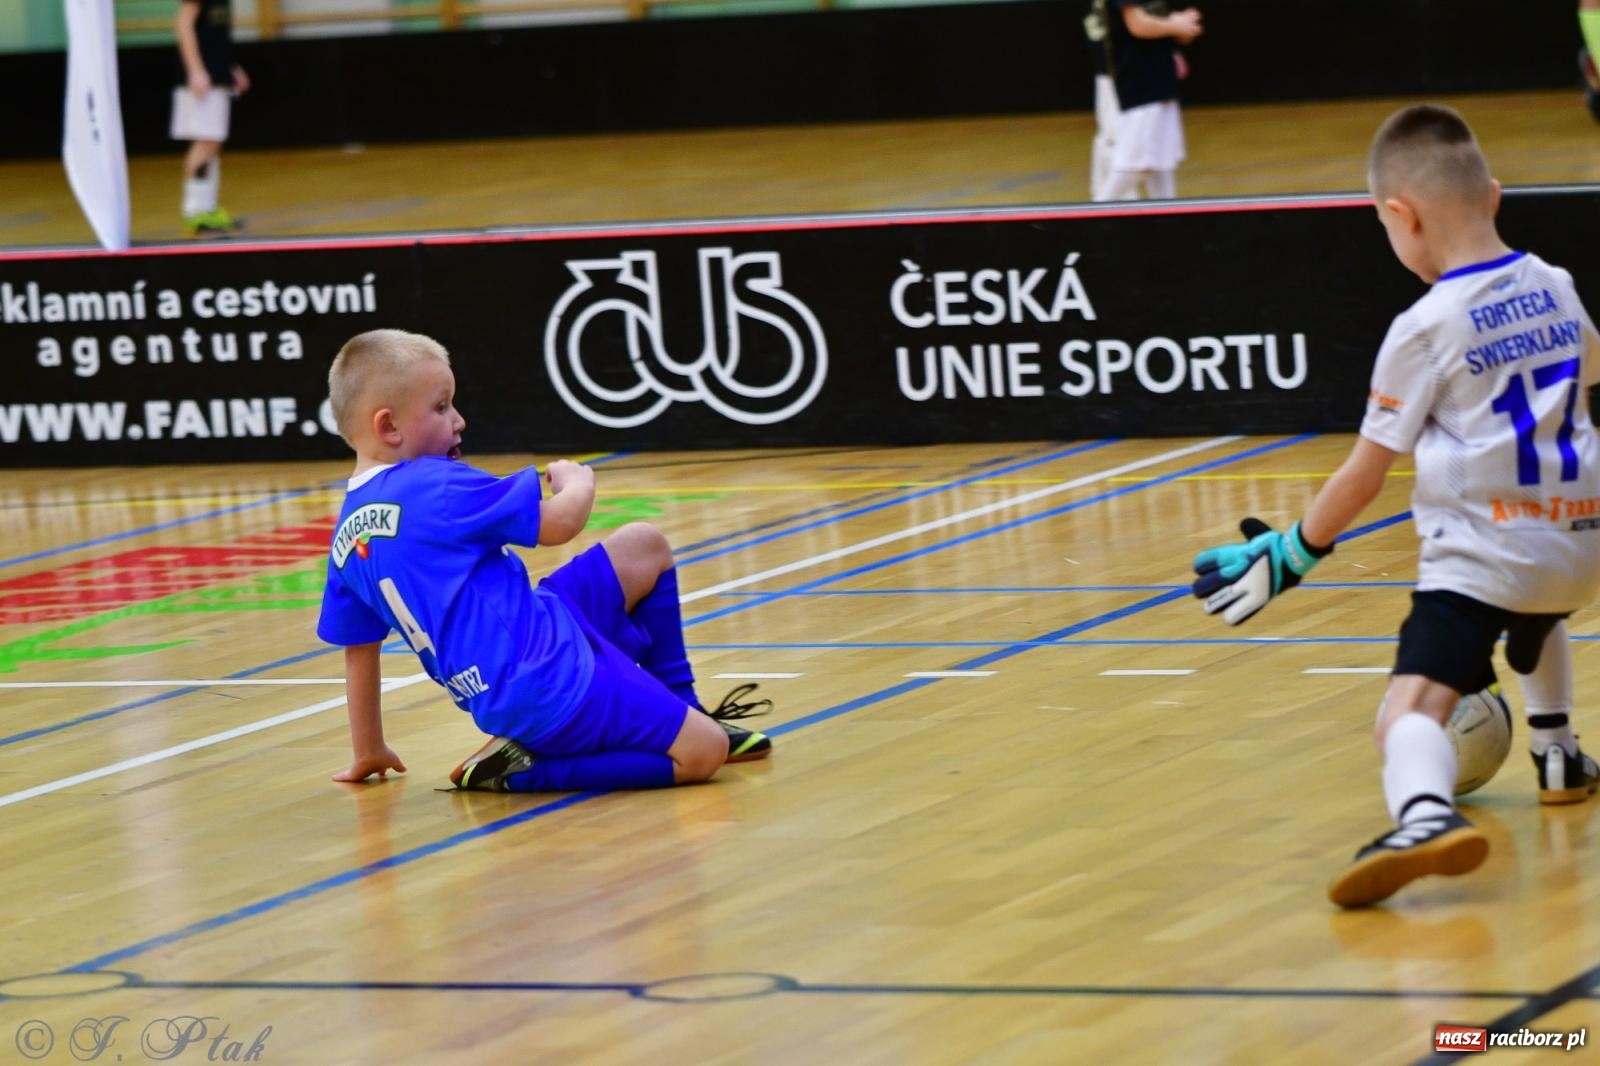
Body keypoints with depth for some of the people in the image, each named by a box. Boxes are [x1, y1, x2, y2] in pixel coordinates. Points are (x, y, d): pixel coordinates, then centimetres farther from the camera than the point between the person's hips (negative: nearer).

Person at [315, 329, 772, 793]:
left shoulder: (348, 537, 9)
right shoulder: (437, 486, -16)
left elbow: (358, 649, 16)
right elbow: (562, 521, -13)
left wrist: (368, 752, 26)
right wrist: (578, 480, 9)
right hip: (548, 681, -10)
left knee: (644, 548, 23)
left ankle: (679, 714, 28)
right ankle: (525, 768, -8)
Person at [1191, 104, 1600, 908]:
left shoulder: (1426, 329, -8)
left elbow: (1364, 474, -4)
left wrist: (1291, 554, 7)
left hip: (1480, 550, -7)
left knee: (1413, 704, -23)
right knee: (1533, 619, 42)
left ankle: (1425, 813, -51)